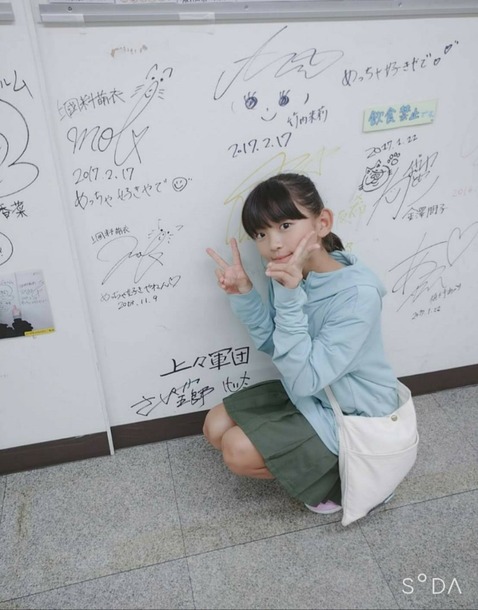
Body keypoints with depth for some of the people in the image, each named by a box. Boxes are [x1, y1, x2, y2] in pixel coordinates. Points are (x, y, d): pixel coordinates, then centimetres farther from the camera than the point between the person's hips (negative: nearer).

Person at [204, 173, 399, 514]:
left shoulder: (358, 294, -32)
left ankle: (341, 474, 7)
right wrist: (243, 294, -17)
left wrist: (290, 298, -40)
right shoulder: (289, 273, -10)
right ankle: (314, 463, 16)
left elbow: (303, 379, -31)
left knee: (237, 451, -13)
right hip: (306, 393, 7)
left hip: (350, 414, -7)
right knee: (216, 428, 6)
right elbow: (274, 346, -2)